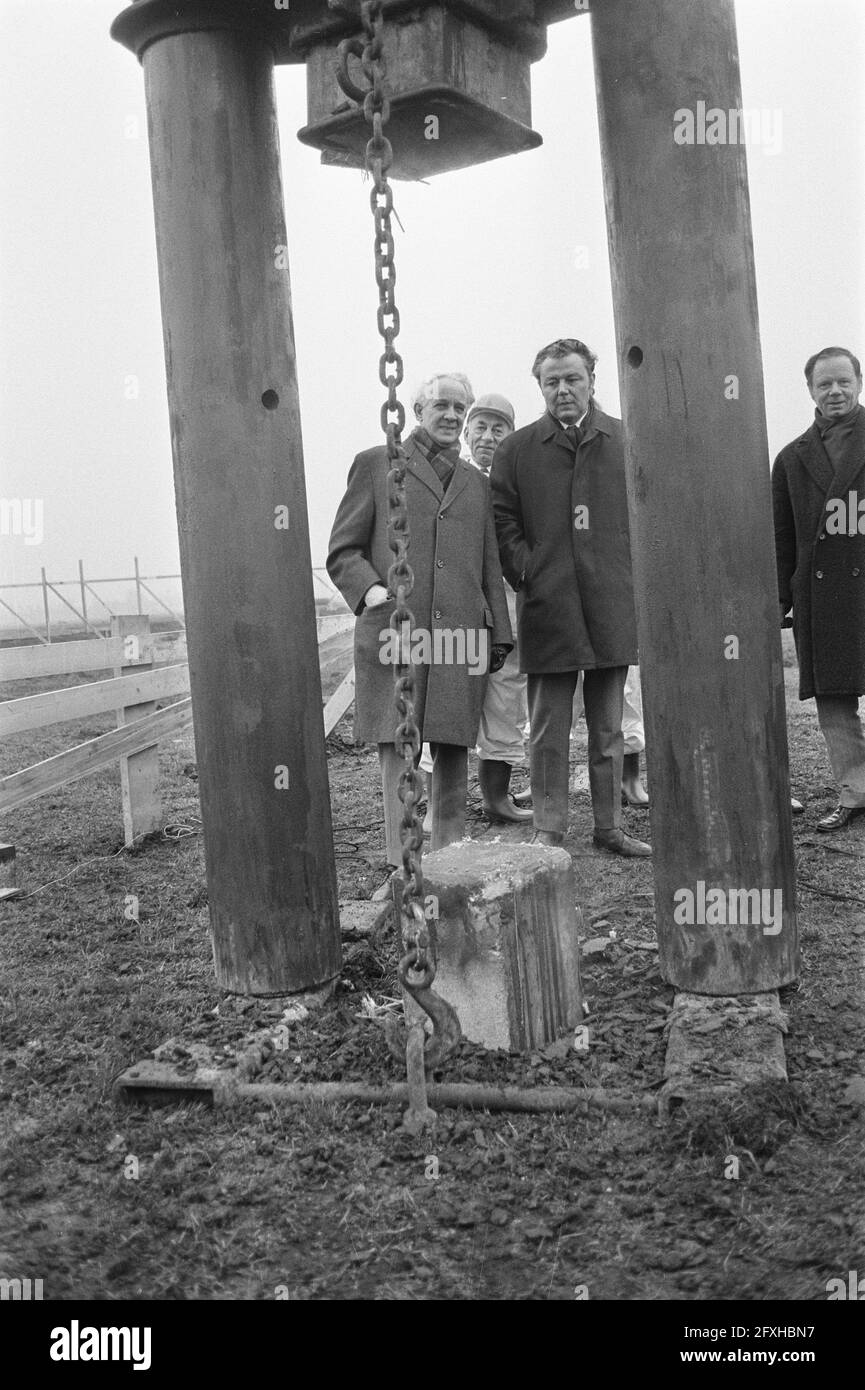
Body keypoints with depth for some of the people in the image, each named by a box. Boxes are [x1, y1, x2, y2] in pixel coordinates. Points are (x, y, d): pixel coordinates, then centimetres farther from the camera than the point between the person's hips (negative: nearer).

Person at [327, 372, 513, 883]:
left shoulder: (476, 482, 23)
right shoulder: (376, 465, 10)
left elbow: (490, 566, 24)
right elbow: (343, 551, 6)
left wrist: (500, 632, 16)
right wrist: (371, 591, -13)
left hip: (461, 636, 4)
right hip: (394, 631, -4)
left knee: (453, 751, 5)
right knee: (398, 751, -6)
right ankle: (402, 869, -2)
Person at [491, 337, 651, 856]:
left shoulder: (625, 441, 7)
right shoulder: (517, 449, 5)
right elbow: (503, 521, 6)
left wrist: (633, 576, 1)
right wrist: (526, 572, -4)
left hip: (613, 606, 1)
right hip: (548, 609, -1)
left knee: (609, 729, 11)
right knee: (548, 731, 4)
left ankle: (610, 826, 21)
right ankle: (548, 830, 14)